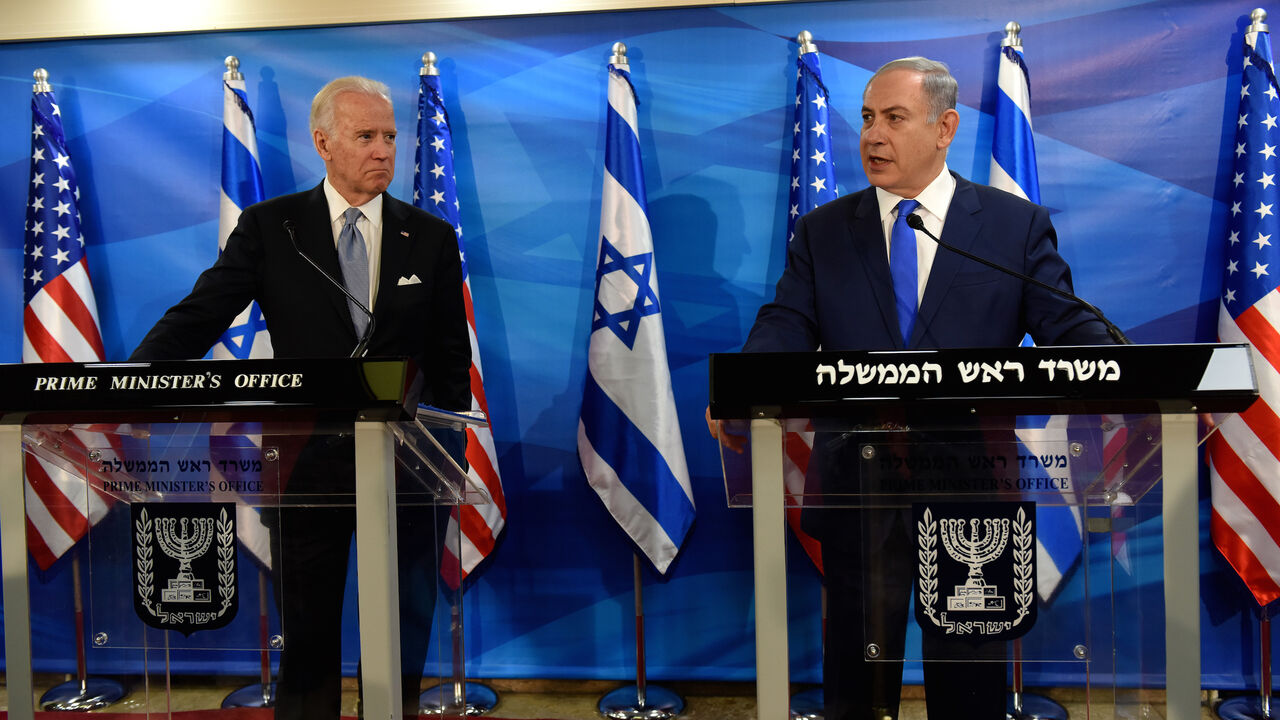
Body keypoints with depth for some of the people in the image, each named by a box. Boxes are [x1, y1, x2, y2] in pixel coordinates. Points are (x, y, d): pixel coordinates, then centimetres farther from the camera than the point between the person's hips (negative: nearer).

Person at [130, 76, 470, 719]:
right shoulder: (269, 226, 1)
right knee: (305, 639, 13)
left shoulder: (431, 237, 3)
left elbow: (451, 358, 5)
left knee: (404, 639, 13)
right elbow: (198, 317, -6)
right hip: (306, 461, 0)